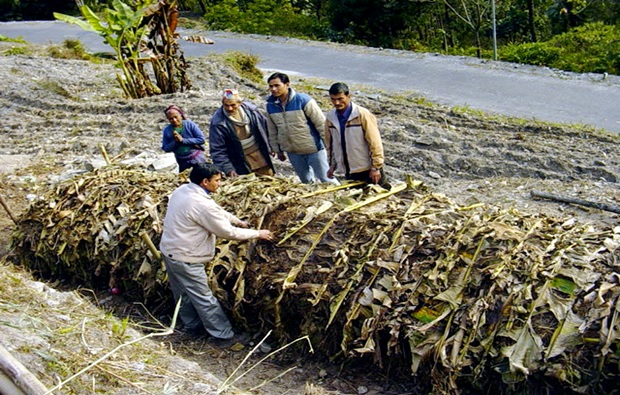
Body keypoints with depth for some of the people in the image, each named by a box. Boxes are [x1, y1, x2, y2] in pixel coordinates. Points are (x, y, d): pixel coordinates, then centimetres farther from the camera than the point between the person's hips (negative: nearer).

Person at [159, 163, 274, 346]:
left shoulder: (182, 190, 1)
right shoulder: (202, 204, -28)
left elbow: (217, 211, 12)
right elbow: (228, 232, -19)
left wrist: (239, 221, 13)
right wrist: (258, 233, -8)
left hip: (169, 250, 9)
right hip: (185, 259, -9)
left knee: (183, 294, 24)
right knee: (204, 299, 3)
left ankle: (192, 325, 42)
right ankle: (224, 335, 15)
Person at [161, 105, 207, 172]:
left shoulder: (189, 124, -11)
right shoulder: (167, 130, -4)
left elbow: (201, 139, -15)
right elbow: (165, 148, -1)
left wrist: (183, 140, -20)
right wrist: (175, 142, -19)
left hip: (197, 159, -3)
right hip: (183, 162, 3)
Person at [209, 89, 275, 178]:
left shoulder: (250, 109, -8)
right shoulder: (218, 122, -20)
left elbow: (265, 126, 9)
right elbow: (217, 150, -17)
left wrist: (269, 148, 12)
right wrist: (228, 170, -24)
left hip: (261, 156, 4)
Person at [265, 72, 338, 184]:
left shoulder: (303, 100, -16)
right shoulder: (270, 106, -2)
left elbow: (321, 124, -13)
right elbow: (272, 132, 10)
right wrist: (277, 150, 14)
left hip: (313, 149, -5)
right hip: (293, 153, 5)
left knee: (326, 179, 3)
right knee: (306, 181, 18)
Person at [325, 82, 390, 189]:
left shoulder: (362, 114, -13)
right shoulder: (330, 117, 2)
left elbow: (375, 142, -13)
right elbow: (330, 143, 15)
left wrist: (376, 167, -13)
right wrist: (332, 165, 15)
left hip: (367, 170, -5)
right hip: (348, 172, 5)